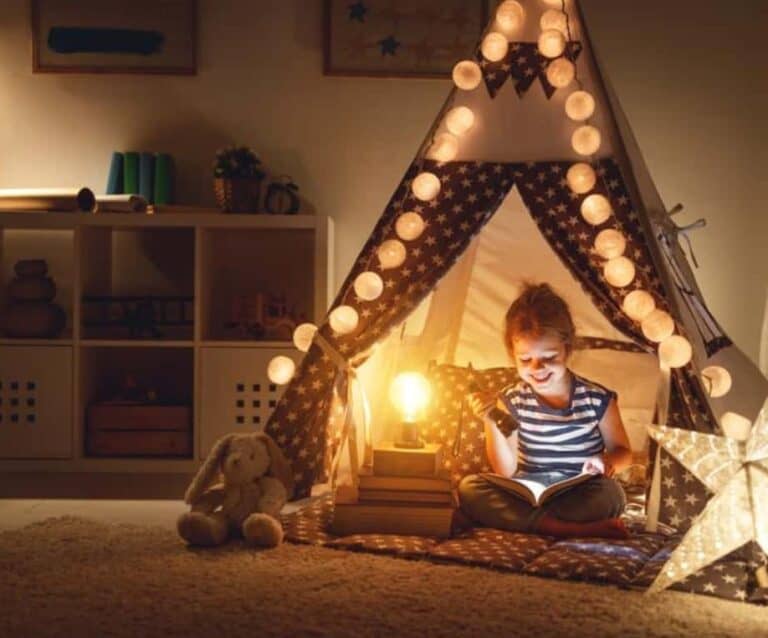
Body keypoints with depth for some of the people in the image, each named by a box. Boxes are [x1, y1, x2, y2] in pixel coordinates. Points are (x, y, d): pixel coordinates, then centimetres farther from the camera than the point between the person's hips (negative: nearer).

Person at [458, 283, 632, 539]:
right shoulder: (512, 401, -1)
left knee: (609, 493, -35)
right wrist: (491, 423, -17)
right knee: (469, 488, -25)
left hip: (580, 496, -2)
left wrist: (608, 462, -19)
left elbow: (622, 451, 6)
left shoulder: (597, 398, -4)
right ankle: (574, 529, -33)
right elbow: (507, 471, -3)